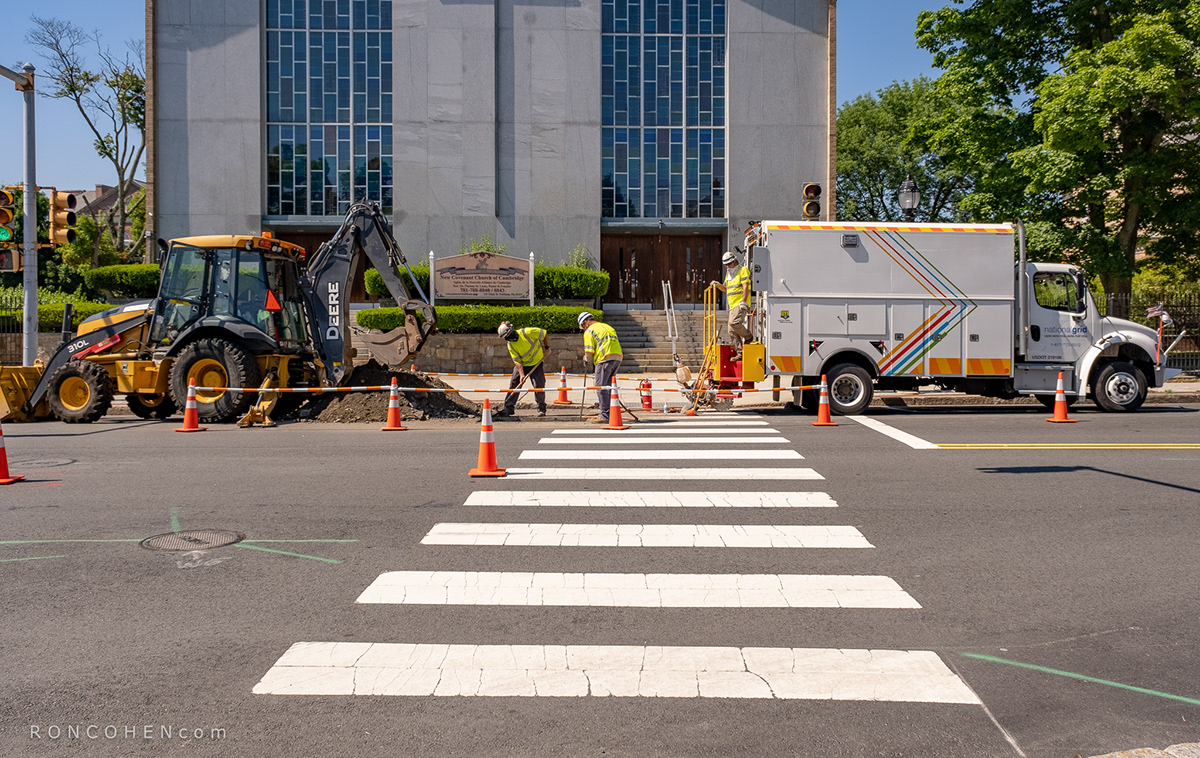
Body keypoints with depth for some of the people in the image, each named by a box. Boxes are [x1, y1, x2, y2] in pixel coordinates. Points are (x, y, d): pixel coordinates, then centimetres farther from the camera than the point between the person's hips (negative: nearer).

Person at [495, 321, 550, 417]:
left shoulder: (528, 332, -22)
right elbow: (517, 361, -10)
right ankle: (508, 408, 8)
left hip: (536, 364, -4)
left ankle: (541, 409, 3)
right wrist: (521, 374, -21)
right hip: (522, 365, 4)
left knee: (539, 386, -10)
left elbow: (545, 334, -10)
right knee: (513, 384, 1)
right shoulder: (510, 345, -9)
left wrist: (547, 347, -2)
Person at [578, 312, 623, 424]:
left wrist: (586, 359, 16)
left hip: (605, 359, -8)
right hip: (618, 357, 8)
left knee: (601, 387, -3)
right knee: (608, 386, 15)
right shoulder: (607, 326, 25)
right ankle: (608, 414, 18)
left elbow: (589, 353, -6)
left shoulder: (589, 331, 2)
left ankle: (605, 416, -6)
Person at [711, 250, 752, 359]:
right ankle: (740, 353, 3)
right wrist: (718, 285, 14)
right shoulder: (728, 274, 22)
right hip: (732, 305, 9)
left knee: (734, 322, -28)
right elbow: (726, 289, 33)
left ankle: (748, 337, -5)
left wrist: (743, 301, -21)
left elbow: (745, 287, -13)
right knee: (732, 331, 1)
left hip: (741, 304, -9)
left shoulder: (743, 270, -3)